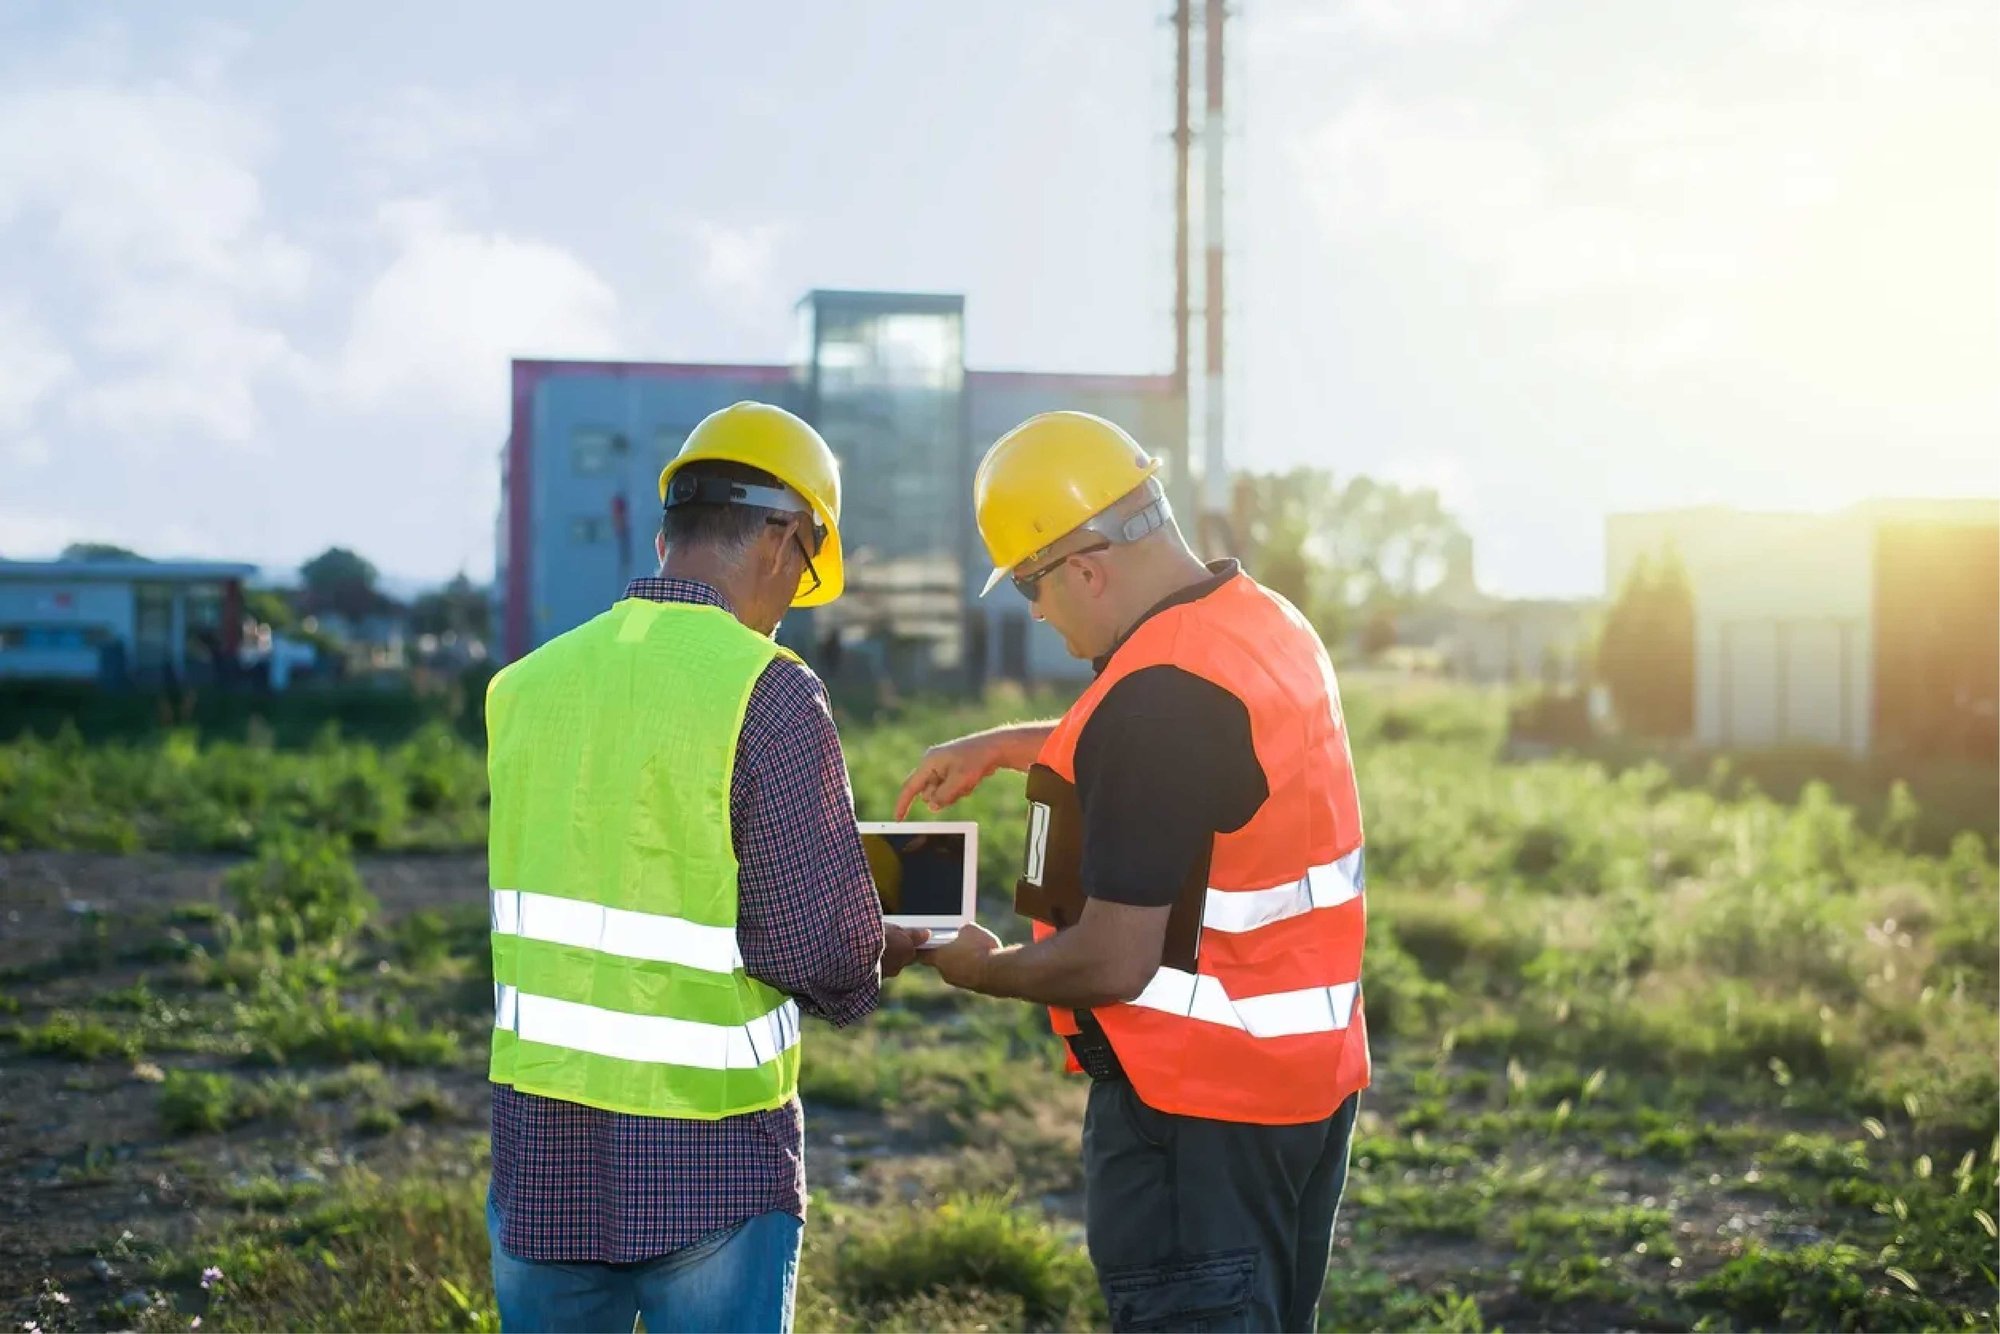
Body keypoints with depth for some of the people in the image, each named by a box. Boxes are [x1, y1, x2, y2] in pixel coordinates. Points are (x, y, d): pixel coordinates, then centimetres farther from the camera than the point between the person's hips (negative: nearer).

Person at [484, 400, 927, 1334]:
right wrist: (870, 962, 6)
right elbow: (826, 950, -17)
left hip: (540, 1148, 5)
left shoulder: (526, 684, 2)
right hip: (705, 1158, -5)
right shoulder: (768, 692, -15)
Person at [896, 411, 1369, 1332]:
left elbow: (1114, 961, -24)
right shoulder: (1269, 625, 5)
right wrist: (1003, 746, 21)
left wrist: (982, 970, -6)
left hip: (1197, 1108, -9)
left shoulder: (1157, 695, -24)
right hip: (1310, 1078, 9)